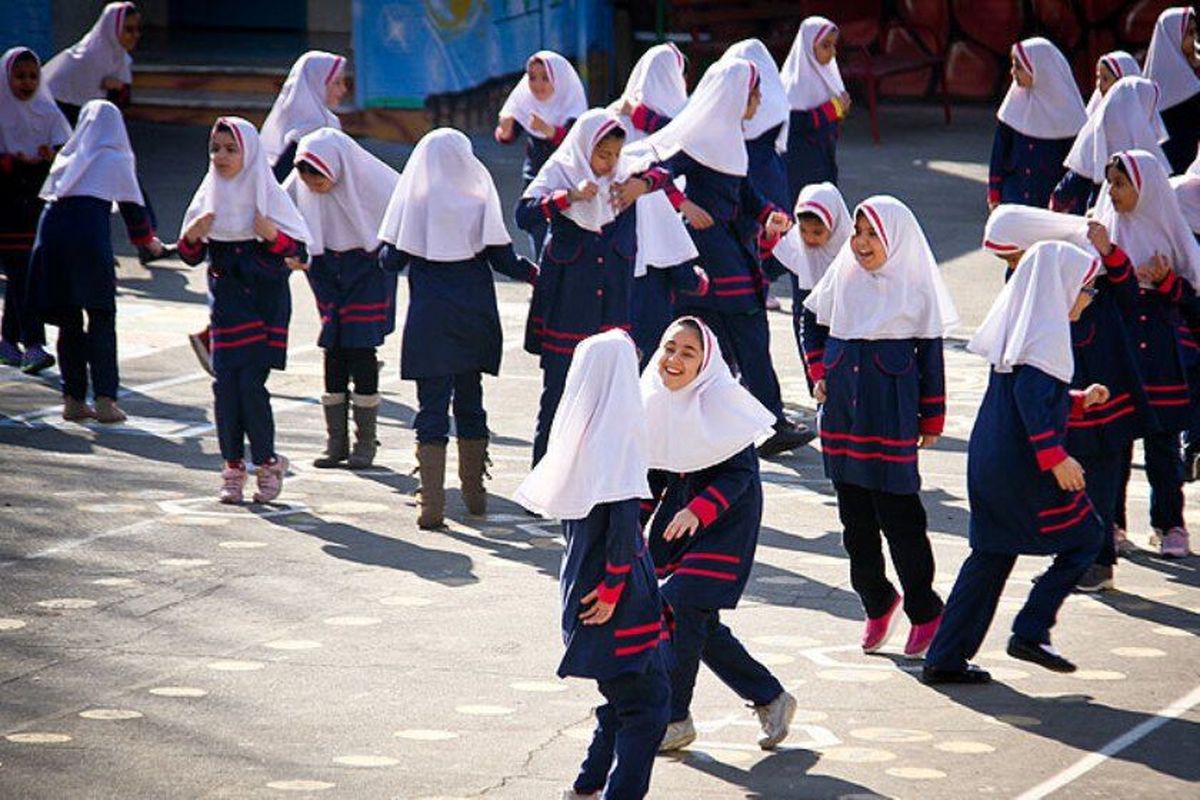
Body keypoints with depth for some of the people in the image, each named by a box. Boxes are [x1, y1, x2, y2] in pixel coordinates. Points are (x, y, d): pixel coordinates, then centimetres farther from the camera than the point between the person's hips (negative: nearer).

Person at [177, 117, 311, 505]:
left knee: (251, 384, -9)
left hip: (264, 301, -4)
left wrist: (272, 235, -23)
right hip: (226, 300, 4)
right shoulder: (209, 194, 7)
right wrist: (192, 237, -10)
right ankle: (233, 467, 7)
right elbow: (190, 256, 11)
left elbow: (300, 252, -5)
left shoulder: (269, 195, -4)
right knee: (225, 385, -2)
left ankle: (267, 463, 7)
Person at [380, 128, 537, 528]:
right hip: (474, 314, 2)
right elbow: (502, 258, -2)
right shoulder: (479, 198, -2)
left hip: (430, 319, -2)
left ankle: (432, 503, -9)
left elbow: (392, 260, -4)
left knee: (432, 406, -1)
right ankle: (475, 492, 25)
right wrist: (534, 273, 16)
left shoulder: (414, 200, -5)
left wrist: (386, 254, 18)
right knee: (470, 402, 16)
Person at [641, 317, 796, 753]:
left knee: (681, 608, -13)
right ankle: (770, 699, 24)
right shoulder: (656, 401, 1)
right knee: (698, 623, 7)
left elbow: (738, 473, -18)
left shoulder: (722, 400, -18)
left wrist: (698, 511, -30)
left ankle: (674, 720, 1)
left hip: (725, 519, -7)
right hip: (680, 516, 7)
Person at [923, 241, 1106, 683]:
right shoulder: (1049, 331, -14)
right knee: (1083, 537, 6)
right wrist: (1055, 456, -25)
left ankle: (945, 658, 11)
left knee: (991, 553, 13)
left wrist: (1079, 400, 28)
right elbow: (1032, 397, -24)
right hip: (1023, 465, -9)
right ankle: (1030, 633, 0)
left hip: (988, 460, 9)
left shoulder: (1019, 324, 14)